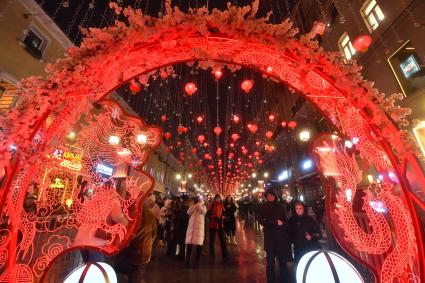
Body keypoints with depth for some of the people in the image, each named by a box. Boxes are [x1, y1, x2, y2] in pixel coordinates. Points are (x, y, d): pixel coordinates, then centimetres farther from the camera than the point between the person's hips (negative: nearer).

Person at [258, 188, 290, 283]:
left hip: (281, 237, 1)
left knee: (283, 260, 6)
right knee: (270, 261, 5)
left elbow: (285, 221, 6)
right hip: (269, 238, -1)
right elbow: (261, 220, -6)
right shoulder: (263, 207, 1)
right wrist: (275, 222, -16)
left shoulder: (281, 207, 3)